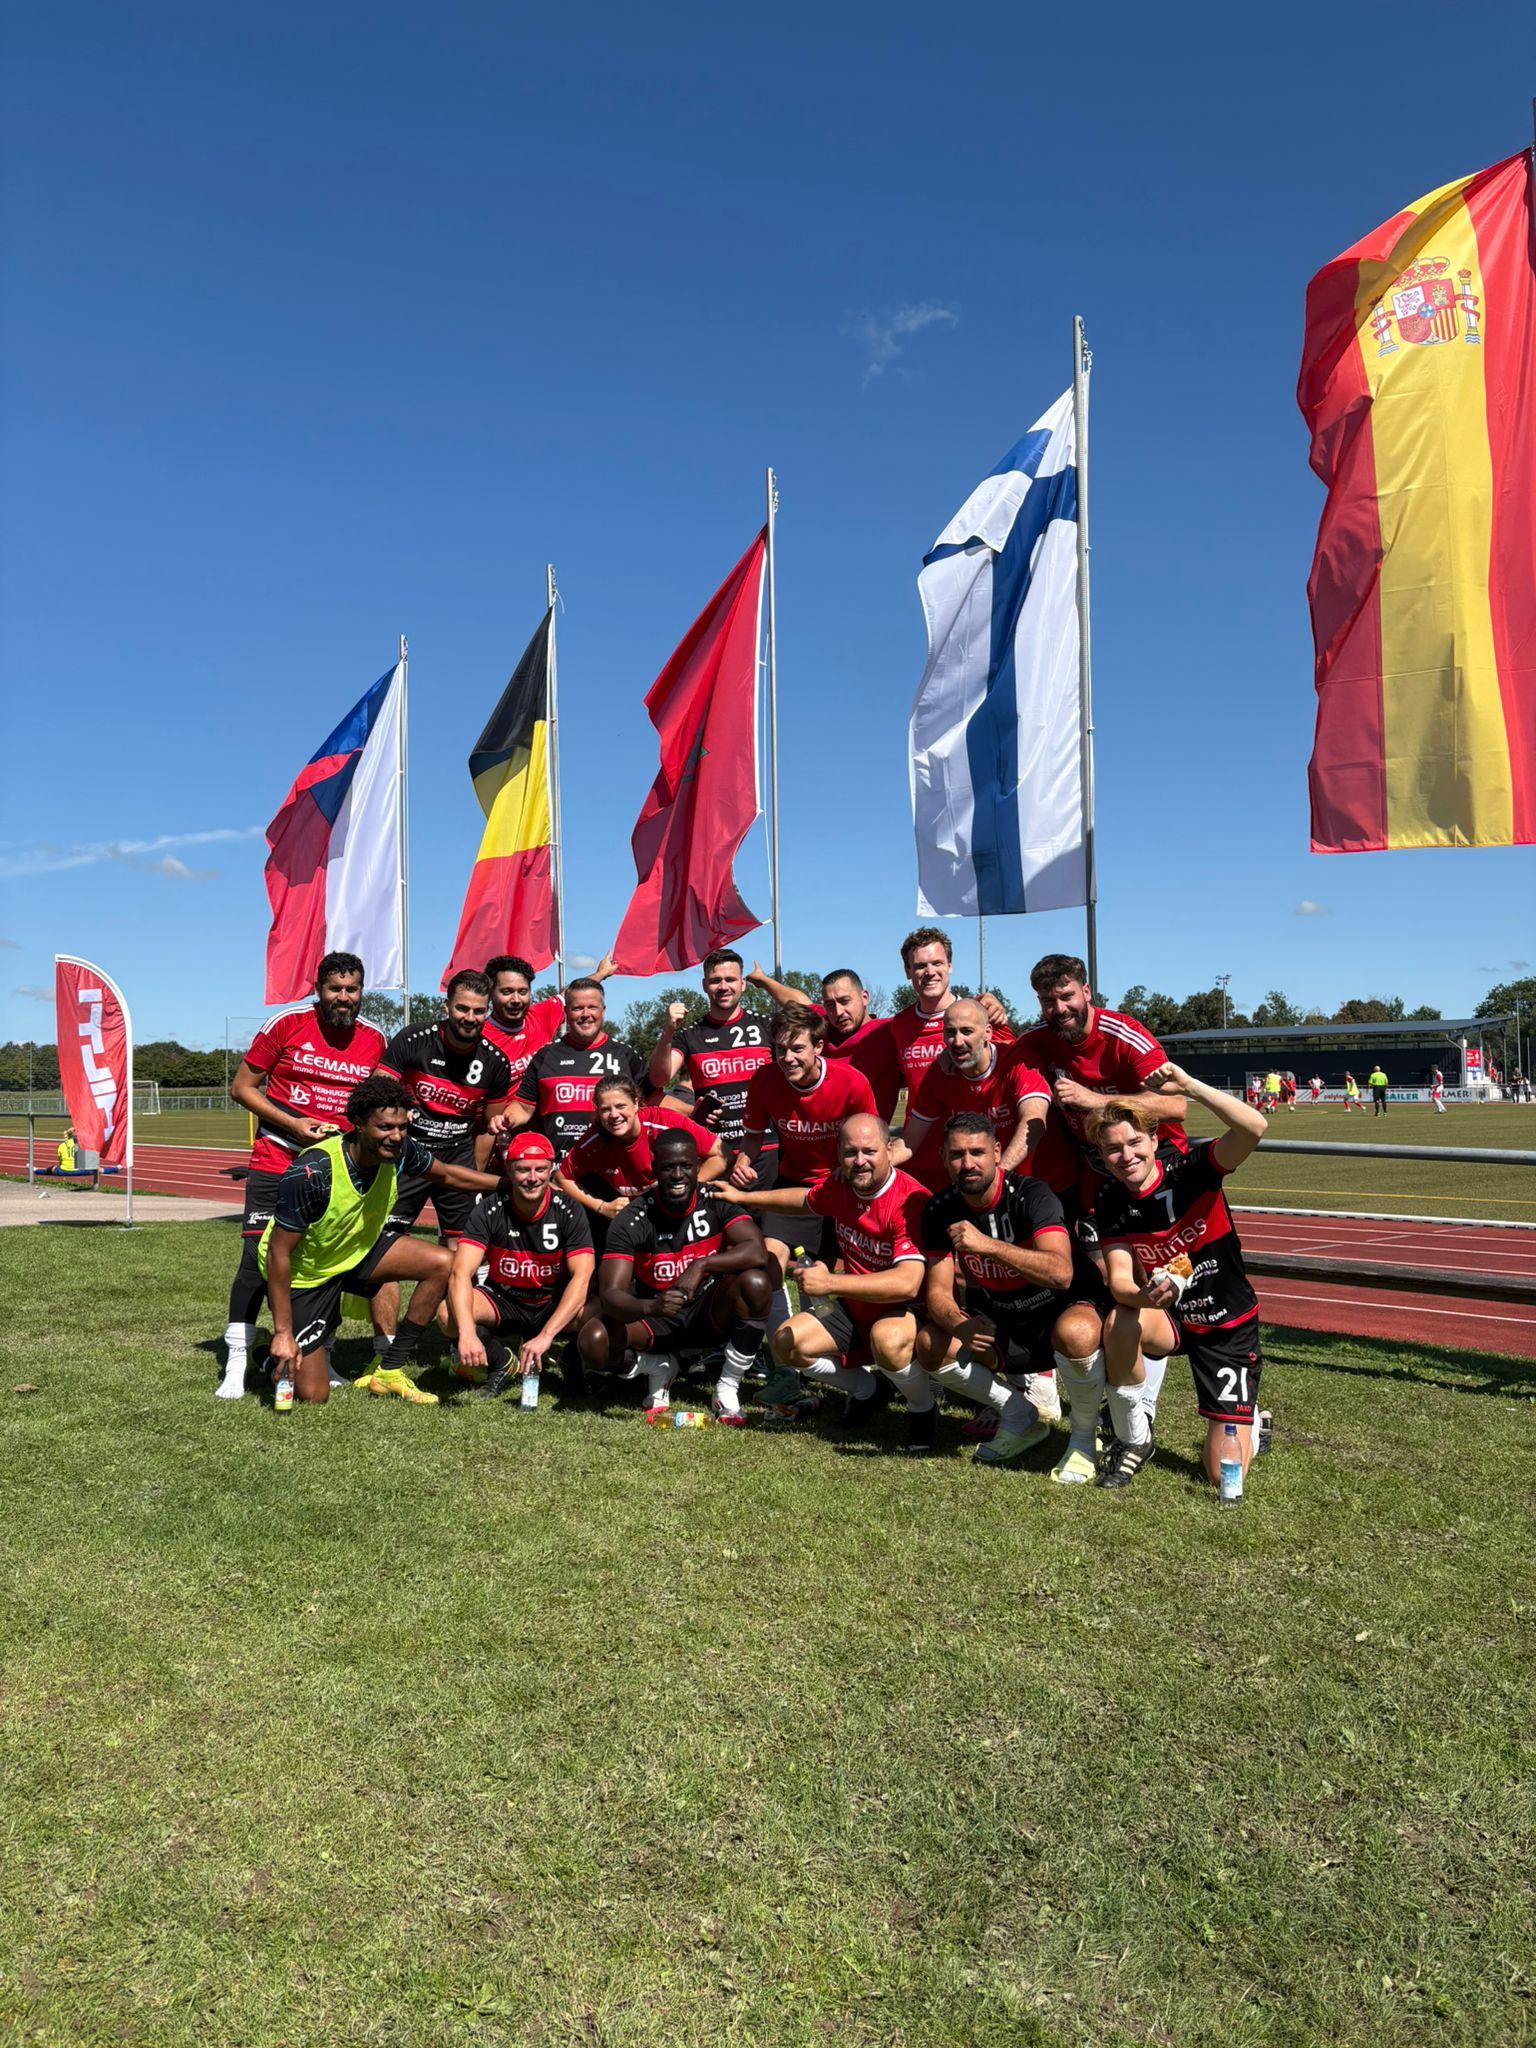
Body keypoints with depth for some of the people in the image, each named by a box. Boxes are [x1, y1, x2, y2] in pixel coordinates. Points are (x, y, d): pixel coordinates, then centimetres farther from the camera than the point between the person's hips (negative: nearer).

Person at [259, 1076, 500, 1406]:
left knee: (441, 1264, -13)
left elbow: (447, 1175, 3)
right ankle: (278, 1355, 27)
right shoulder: (310, 1174, -36)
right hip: (304, 1272, -6)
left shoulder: (400, 1150, -18)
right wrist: (283, 1333, -26)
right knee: (312, 1395, -9)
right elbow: (278, 1253, -27)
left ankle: (389, 1372, 0)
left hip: (360, 1246, 6)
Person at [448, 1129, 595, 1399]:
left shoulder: (568, 1211, -16)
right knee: (450, 1311, -30)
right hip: (502, 1302, 1)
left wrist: (545, 1336, -39)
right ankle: (502, 1362, 0)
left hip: (555, 1304, 0)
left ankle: (573, 1360, 4)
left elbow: (581, 1277, -26)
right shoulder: (489, 1210, -15)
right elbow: (460, 1273, -26)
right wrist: (467, 1333, -43)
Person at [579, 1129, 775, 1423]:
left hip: (709, 1312, 0)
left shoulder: (717, 1202, -11)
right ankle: (659, 1369, 6)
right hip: (656, 1321, 0)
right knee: (594, 1340, -29)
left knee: (756, 1282, -31)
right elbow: (610, 1294, -24)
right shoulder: (631, 1220, -15)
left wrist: (702, 1265, -37)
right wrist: (651, 1307, -45)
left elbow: (757, 1252, -26)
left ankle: (727, 1391, -14)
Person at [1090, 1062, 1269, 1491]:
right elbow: (1119, 1281, -17)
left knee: (1224, 1475, -8)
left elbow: (1254, 1127, -36)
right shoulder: (1109, 1204, -9)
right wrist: (1146, 1296, -40)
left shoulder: (1190, 1167, -19)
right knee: (1120, 1323, -35)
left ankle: (1249, 1421, 30)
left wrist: (1187, 1084, -40)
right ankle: (1134, 1439, -10)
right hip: (1170, 1318, 3)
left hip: (1228, 1326, -2)